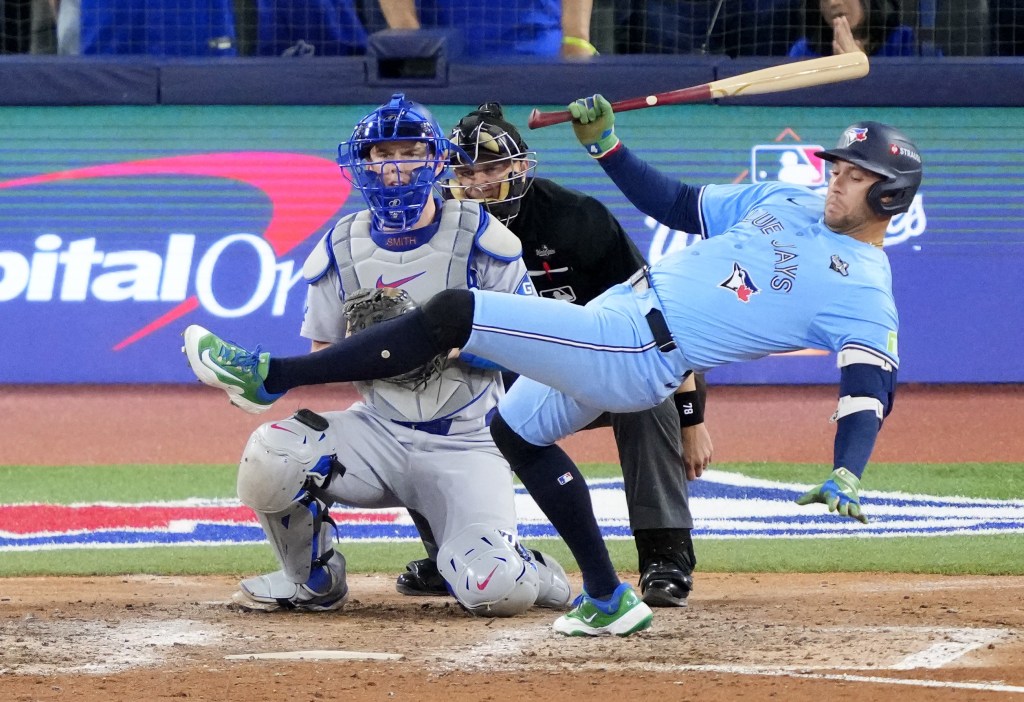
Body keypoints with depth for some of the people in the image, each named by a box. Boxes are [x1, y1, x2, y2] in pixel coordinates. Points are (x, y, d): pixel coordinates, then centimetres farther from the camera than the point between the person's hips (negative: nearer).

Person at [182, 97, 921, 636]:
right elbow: (677, 204, 20)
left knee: (451, 313, -14)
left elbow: (871, 387, -22)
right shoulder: (787, 204, 13)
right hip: (610, 314, 9)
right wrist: (606, 144, 9)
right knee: (518, 430, 29)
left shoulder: (865, 293, -11)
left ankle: (271, 376, -8)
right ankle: (607, 599, 26)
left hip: (631, 351, -9)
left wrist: (847, 472, -39)